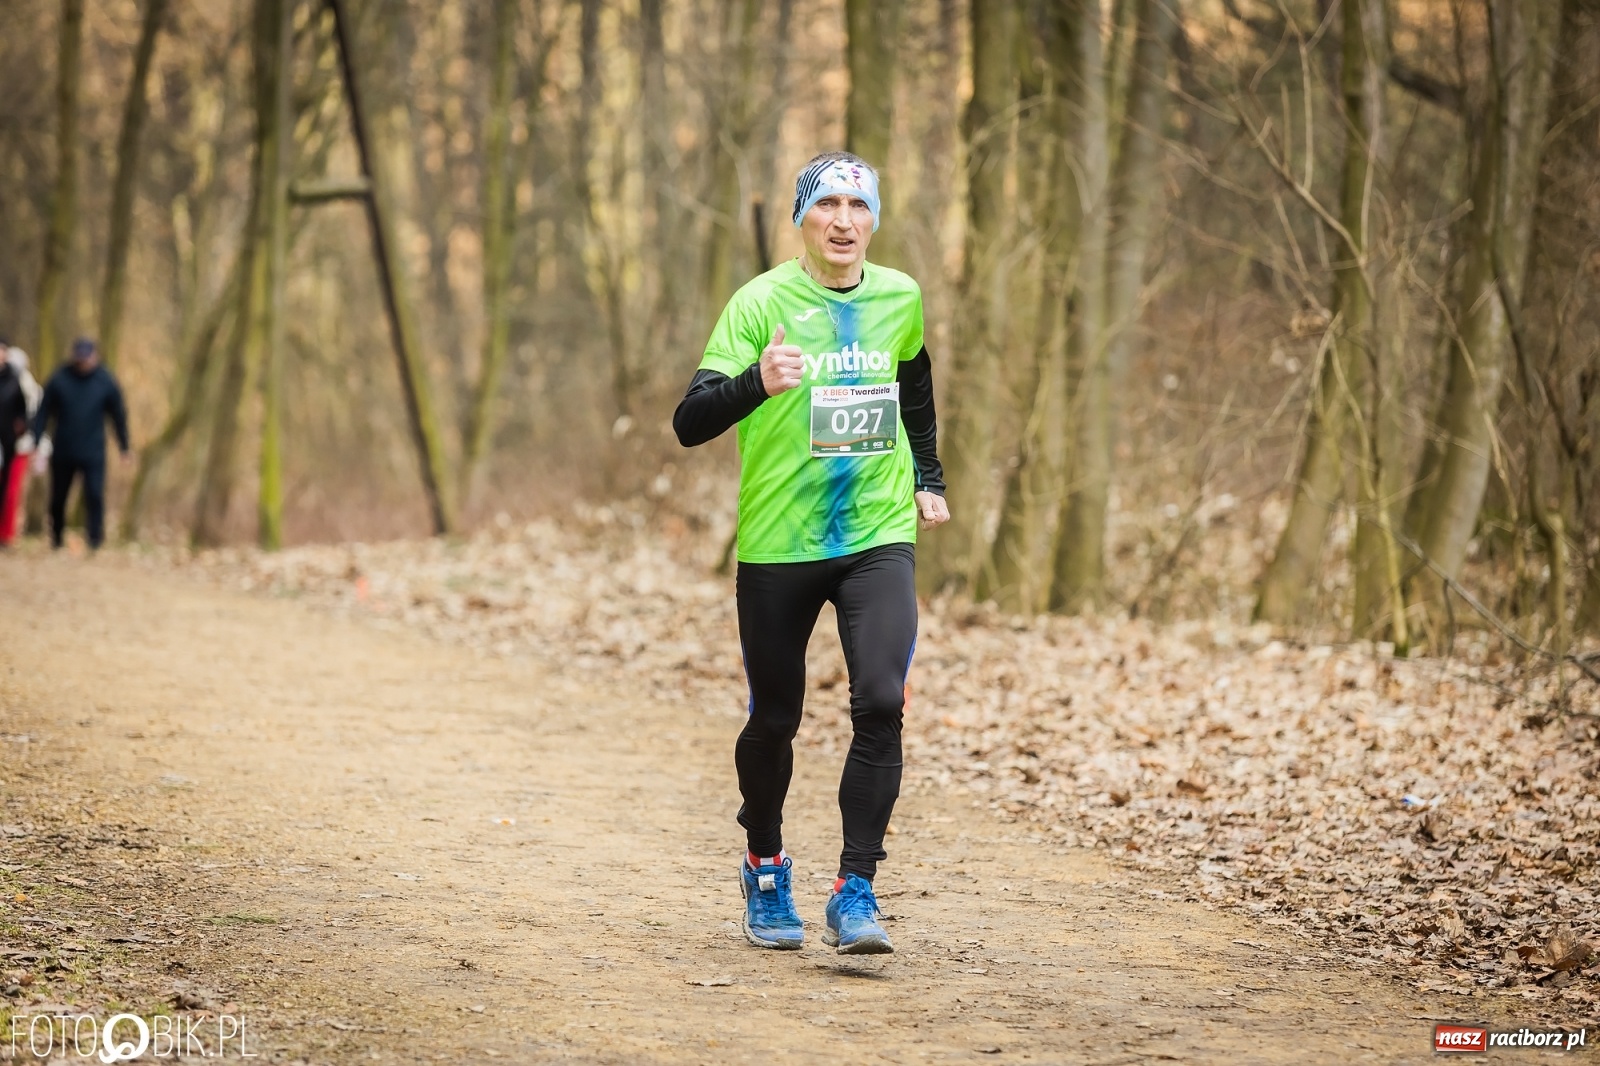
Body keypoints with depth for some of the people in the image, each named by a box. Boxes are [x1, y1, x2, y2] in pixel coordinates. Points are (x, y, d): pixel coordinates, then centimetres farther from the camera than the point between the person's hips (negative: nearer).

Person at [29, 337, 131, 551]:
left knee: (95, 496, -13)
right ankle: (56, 539, 29)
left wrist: (124, 447, 13)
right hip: (62, 453, 1)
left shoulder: (106, 382, -1)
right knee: (57, 500, 11)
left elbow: (118, 415, 8)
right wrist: (34, 443, -3)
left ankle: (96, 539, -10)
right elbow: (43, 413, 2)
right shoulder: (59, 380, -2)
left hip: (93, 455, -1)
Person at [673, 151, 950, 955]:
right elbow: (689, 423, -17)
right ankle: (765, 872, 35)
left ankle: (855, 895, -12)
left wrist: (928, 480, 24)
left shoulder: (900, 299, 4)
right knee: (774, 719, 9)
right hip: (777, 545, -2)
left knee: (881, 703, -17)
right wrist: (756, 383, -34)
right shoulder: (762, 302, -9)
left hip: (879, 536, 2)